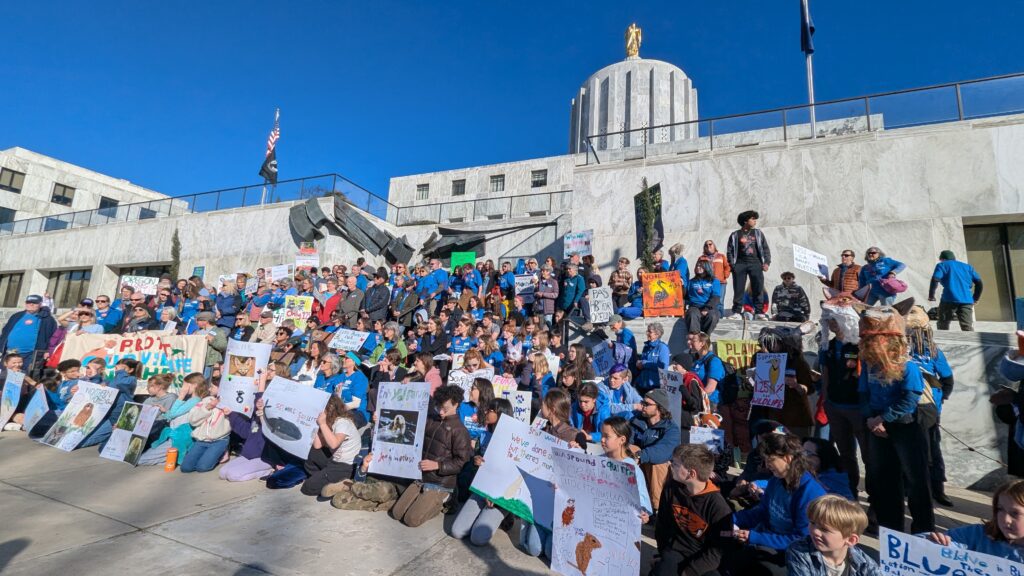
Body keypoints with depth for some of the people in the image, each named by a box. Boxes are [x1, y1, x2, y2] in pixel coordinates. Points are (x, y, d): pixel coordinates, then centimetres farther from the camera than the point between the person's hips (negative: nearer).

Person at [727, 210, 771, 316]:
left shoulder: (758, 233, 15)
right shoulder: (735, 235, 9)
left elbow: (766, 249, 12)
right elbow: (729, 251, 5)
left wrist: (767, 262, -1)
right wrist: (732, 264, -6)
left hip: (755, 264, 2)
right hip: (740, 264, -2)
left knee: (758, 289, -4)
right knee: (738, 290, -4)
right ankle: (737, 312, 0)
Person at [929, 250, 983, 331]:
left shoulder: (942, 265, 11)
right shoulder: (968, 266, 24)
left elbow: (935, 280, -7)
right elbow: (978, 282, 15)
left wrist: (931, 295, -1)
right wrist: (975, 298, 22)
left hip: (949, 300, -3)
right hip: (967, 300, 3)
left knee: (943, 326, 8)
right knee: (968, 327, -2)